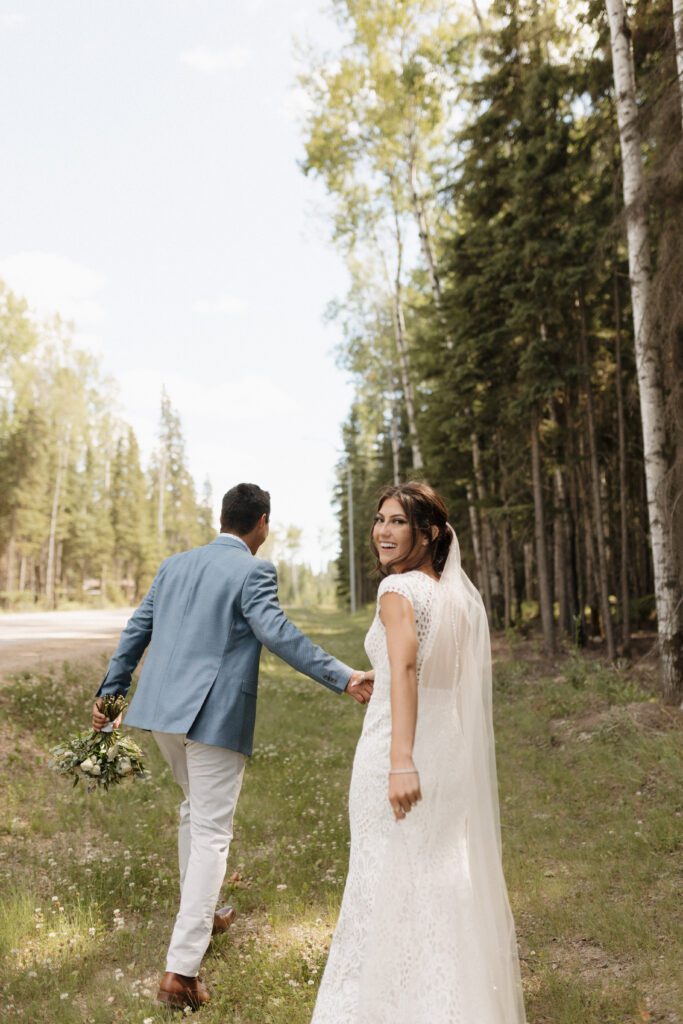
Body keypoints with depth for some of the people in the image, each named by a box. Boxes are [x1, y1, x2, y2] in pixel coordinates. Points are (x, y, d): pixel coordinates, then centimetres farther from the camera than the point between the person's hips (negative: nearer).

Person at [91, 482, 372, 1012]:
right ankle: (182, 970, 2)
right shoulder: (254, 570, -8)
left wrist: (110, 692, 22)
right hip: (215, 715, -7)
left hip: (162, 709, 7)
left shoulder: (175, 564, 11)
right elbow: (277, 632, -21)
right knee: (212, 834, 2)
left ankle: (201, 914, 43)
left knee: (197, 807, 27)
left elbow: (136, 631, 14)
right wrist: (343, 677, -23)